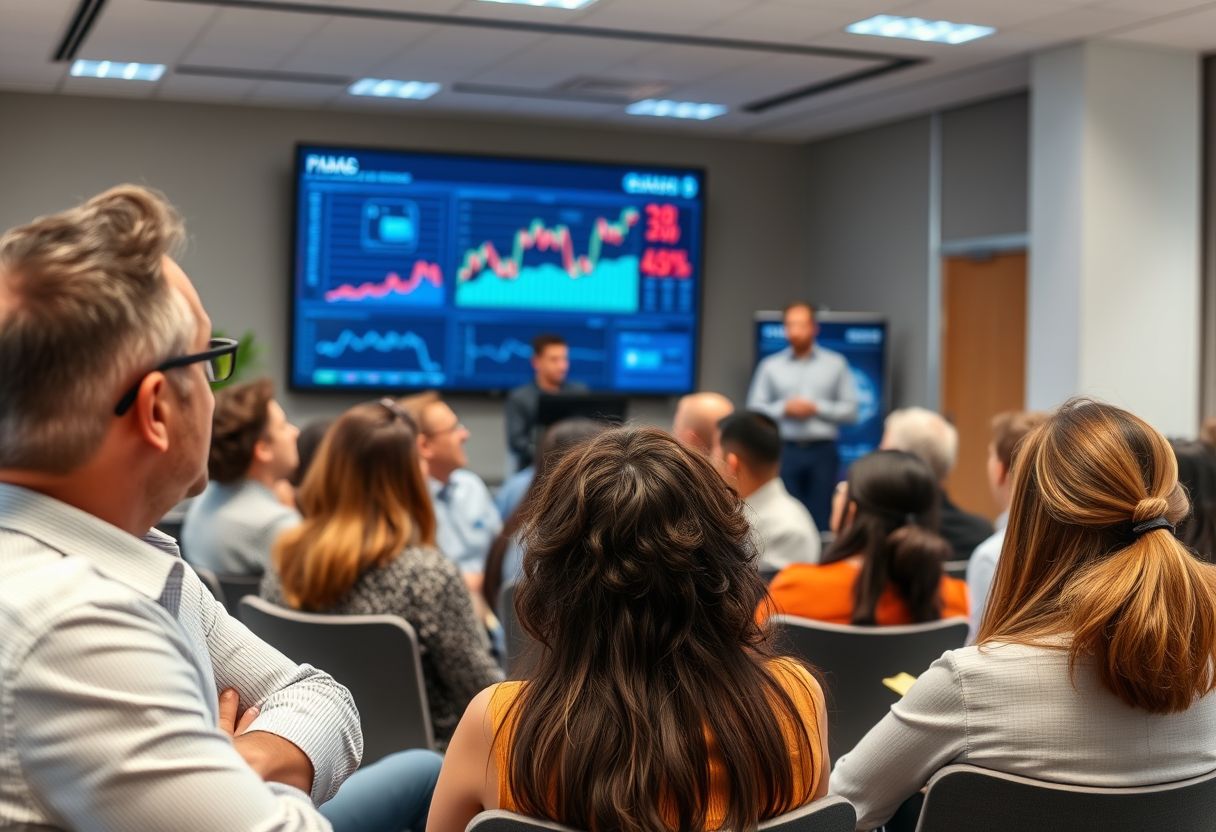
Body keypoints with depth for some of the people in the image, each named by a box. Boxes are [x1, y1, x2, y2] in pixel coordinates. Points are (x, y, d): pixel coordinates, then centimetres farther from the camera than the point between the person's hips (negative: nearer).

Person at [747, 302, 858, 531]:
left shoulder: (836, 364, 8)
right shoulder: (770, 366, 9)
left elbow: (850, 410, 4)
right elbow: (754, 409, 5)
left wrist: (816, 408, -8)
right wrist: (784, 409, -9)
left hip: (823, 452, 0)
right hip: (785, 451, 0)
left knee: (822, 519, -3)